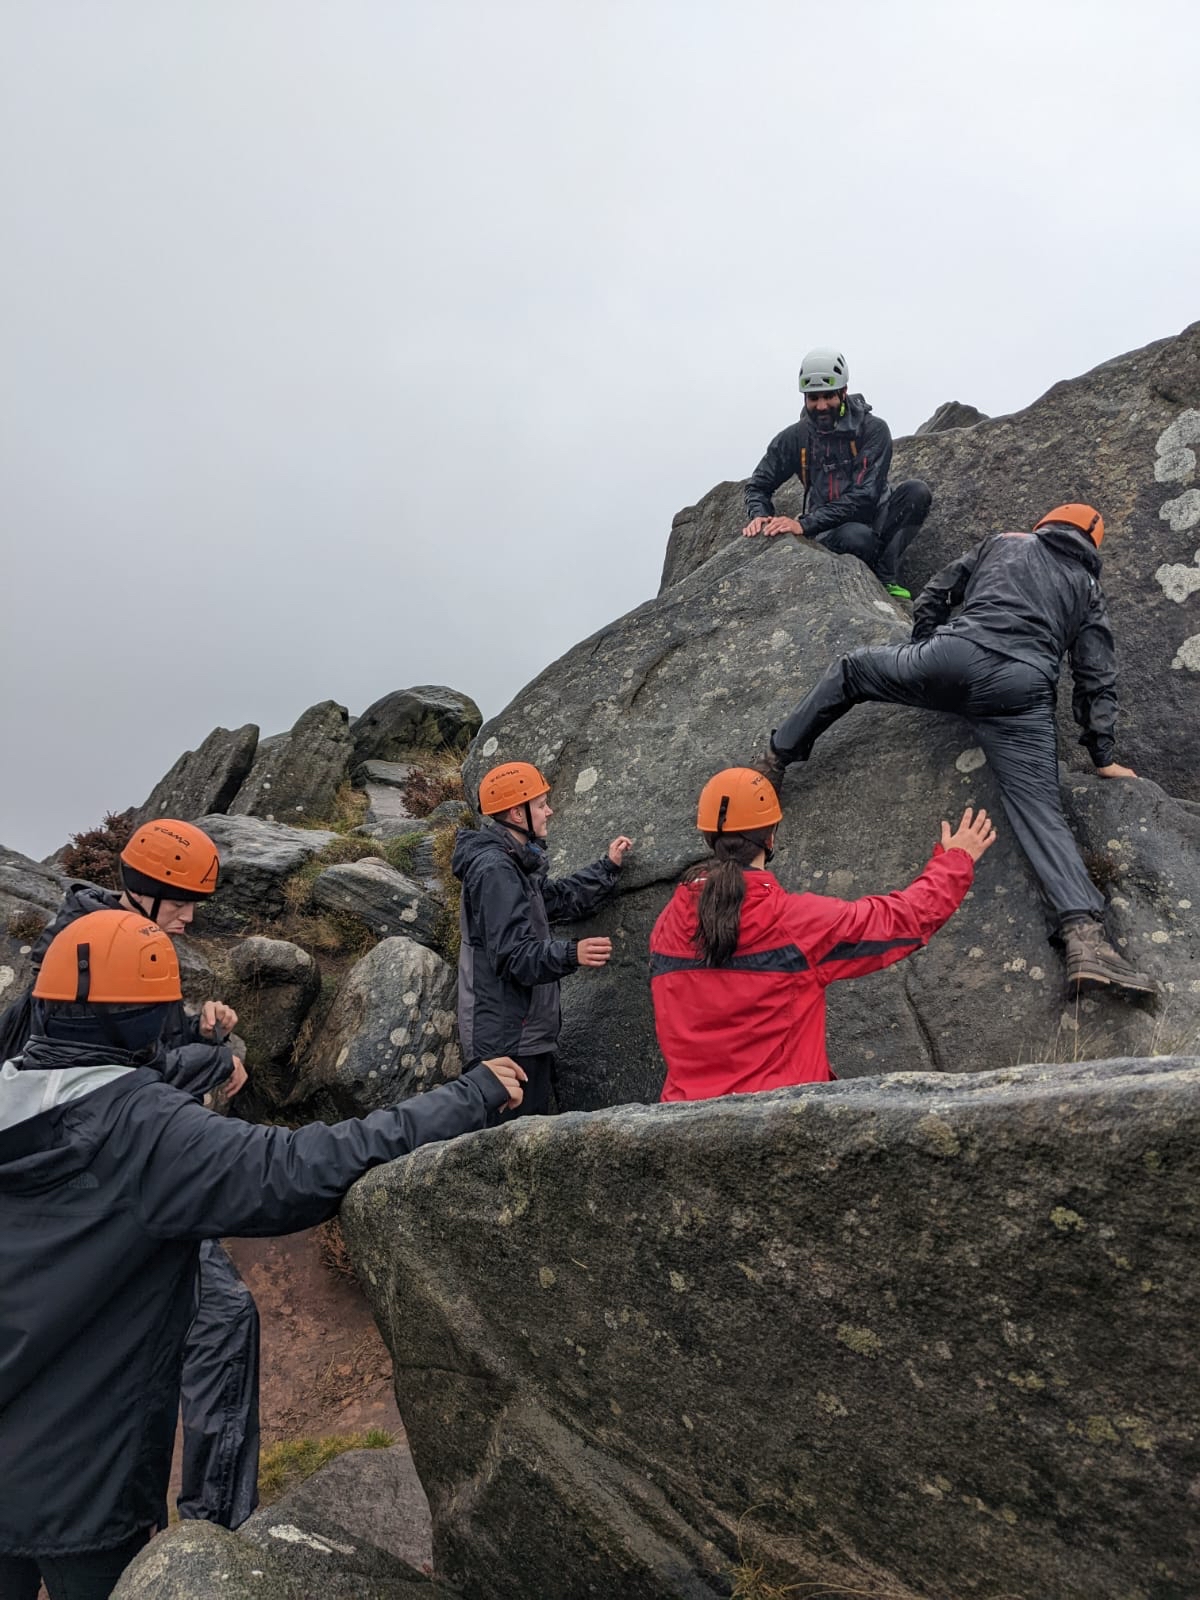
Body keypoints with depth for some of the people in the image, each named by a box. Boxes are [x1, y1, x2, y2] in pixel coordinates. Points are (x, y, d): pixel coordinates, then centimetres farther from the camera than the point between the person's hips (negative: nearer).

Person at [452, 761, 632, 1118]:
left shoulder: (510, 864, 15)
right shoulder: (494, 870, -19)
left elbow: (560, 898, 25)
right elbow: (513, 954, -26)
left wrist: (608, 866, 25)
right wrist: (570, 954, -38)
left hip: (522, 1035, 11)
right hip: (509, 1039, -11)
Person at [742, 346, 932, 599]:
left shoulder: (873, 429, -8)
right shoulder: (795, 437, 0)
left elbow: (865, 495, -19)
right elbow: (758, 485, 9)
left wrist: (804, 524, -28)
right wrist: (759, 516, -17)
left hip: (875, 517, 1)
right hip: (830, 532, -1)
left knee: (916, 490, -27)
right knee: (857, 536, -37)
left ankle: (886, 578, -21)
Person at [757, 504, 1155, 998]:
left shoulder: (1001, 543, 30)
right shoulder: (1088, 588, 29)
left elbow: (933, 596, 28)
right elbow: (1097, 678, 21)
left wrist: (925, 658, 41)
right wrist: (1104, 756, 25)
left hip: (950, 660, 0)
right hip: (1022, 693, 1)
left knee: (850, 670, 25)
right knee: (1039, 811, -4)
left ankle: (776, 760, 26)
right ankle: (1085, 937, -20)